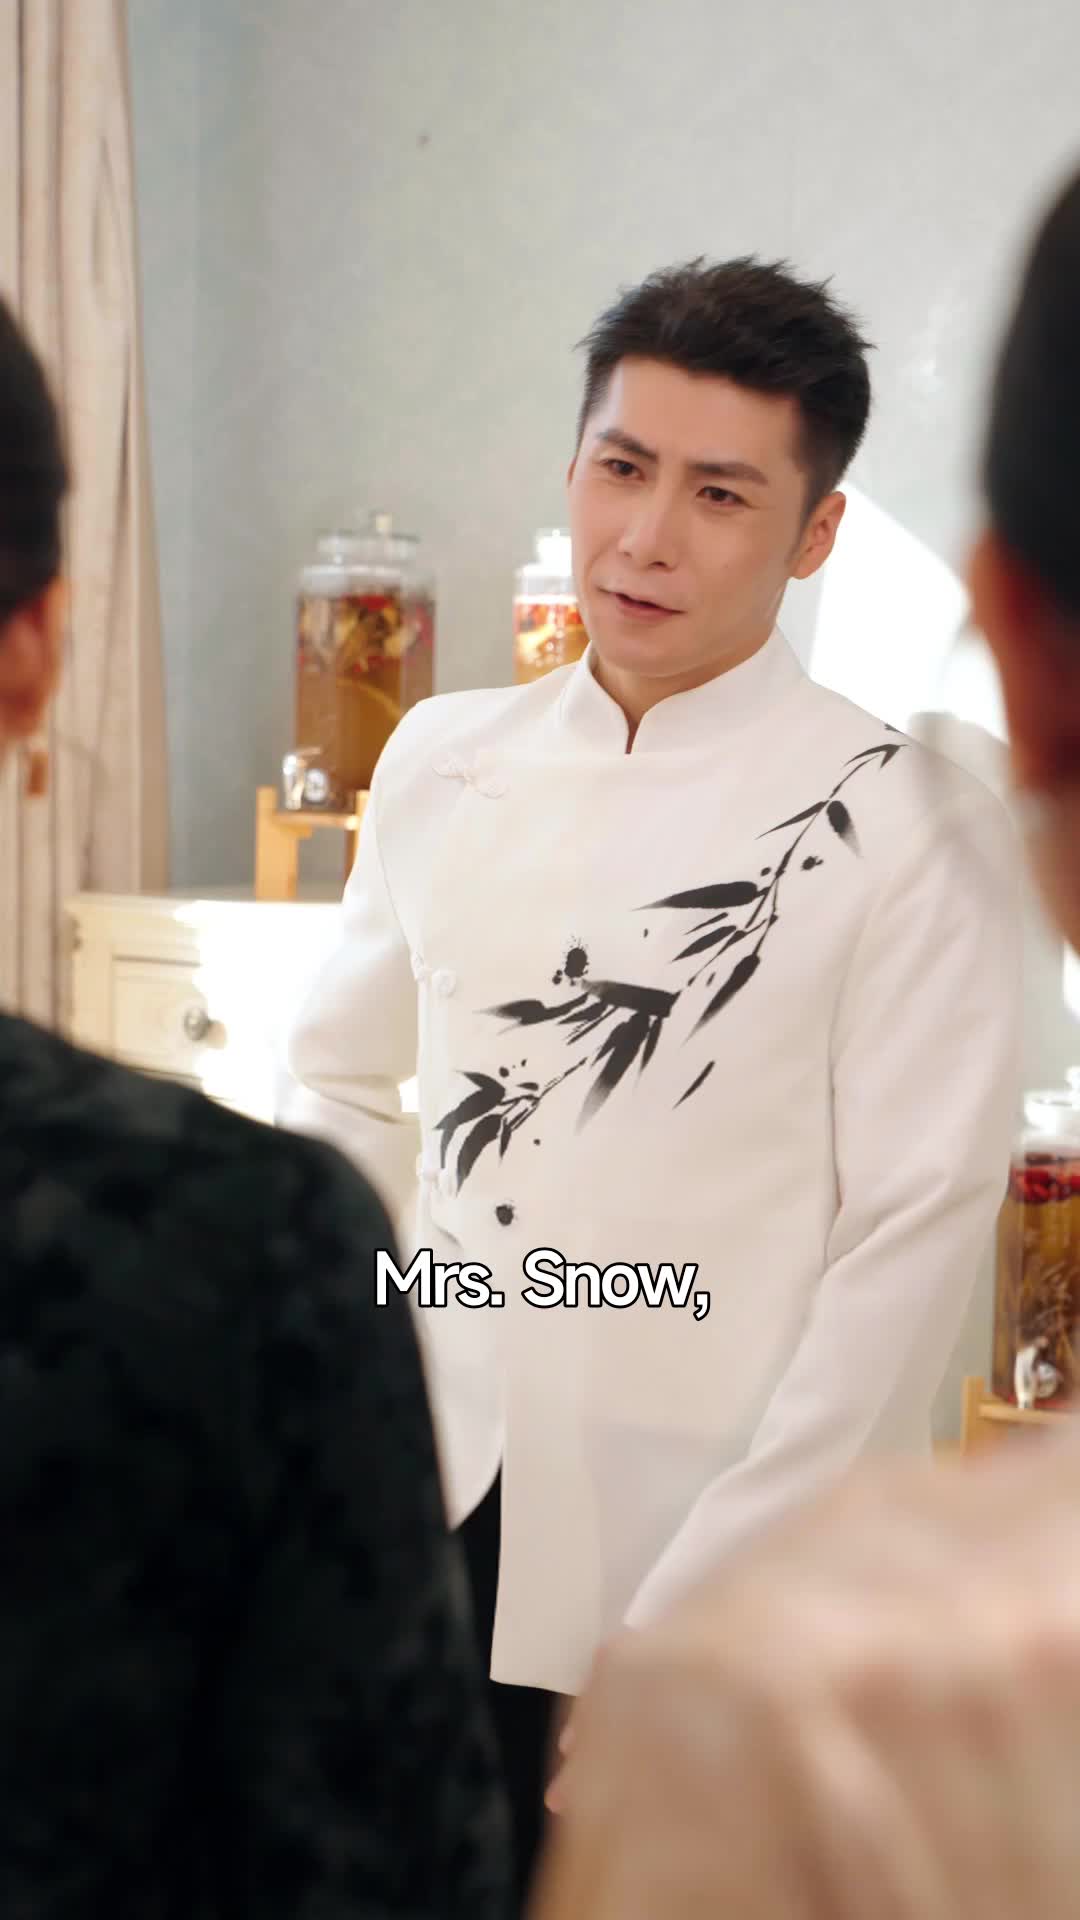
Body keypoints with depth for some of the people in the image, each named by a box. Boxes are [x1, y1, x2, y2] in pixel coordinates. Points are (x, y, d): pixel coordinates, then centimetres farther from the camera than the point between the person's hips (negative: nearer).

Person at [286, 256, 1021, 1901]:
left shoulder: (902, 829, -8)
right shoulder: (443, 765, 6)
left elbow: (914, 1243, -11)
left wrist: (692, 1617, -12)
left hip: (725, 1582, -4)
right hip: (437, 1522, 4)